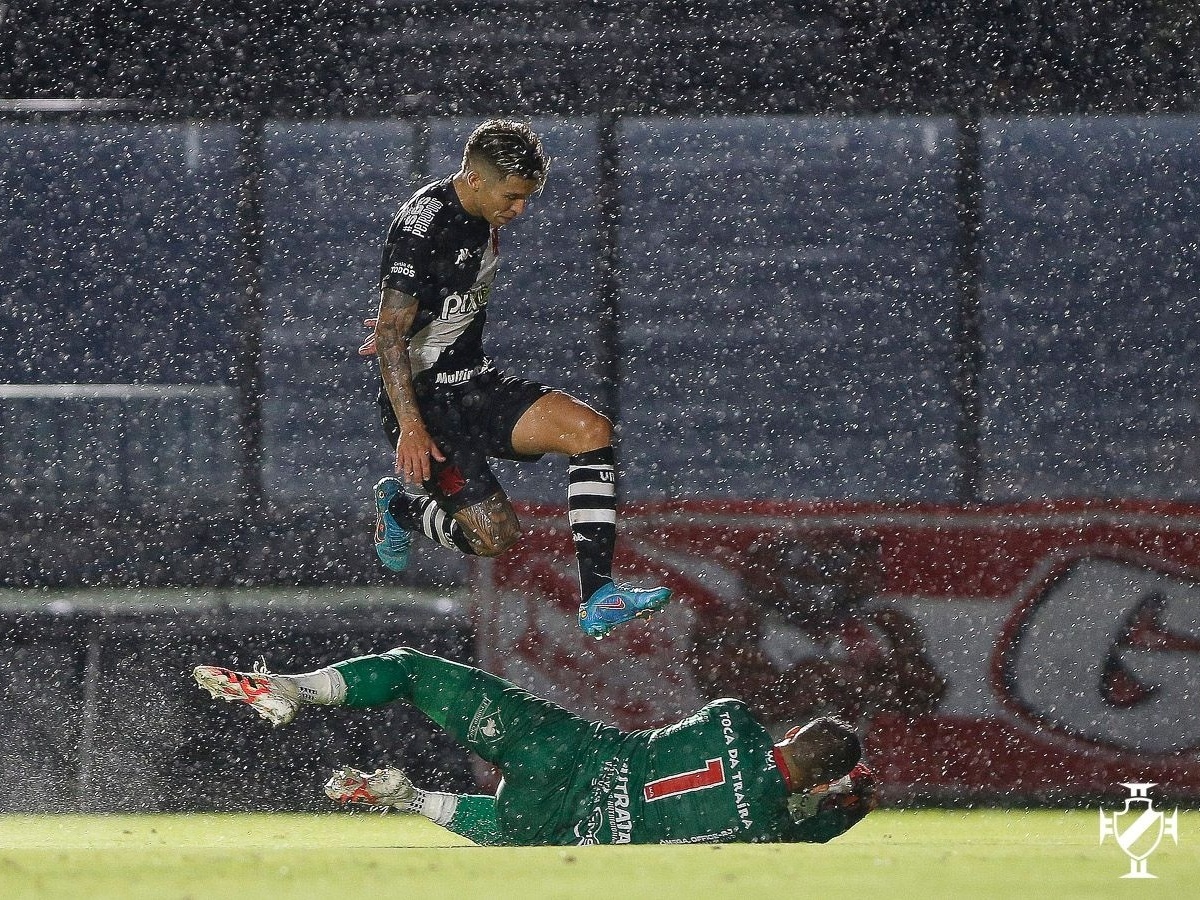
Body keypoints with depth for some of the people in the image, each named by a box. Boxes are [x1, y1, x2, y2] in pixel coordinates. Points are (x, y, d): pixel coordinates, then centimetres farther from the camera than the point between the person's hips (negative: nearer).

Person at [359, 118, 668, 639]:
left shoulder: (483, 219, 6)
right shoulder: (423, 228, -21)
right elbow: (390, 333, -24)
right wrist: (410, 428, -29)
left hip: (473, 381, 9)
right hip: (424, 397, -9)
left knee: (591, 430, -13)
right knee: (496, 537, -14)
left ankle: (596, 597, -15)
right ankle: (400, 506, 18)